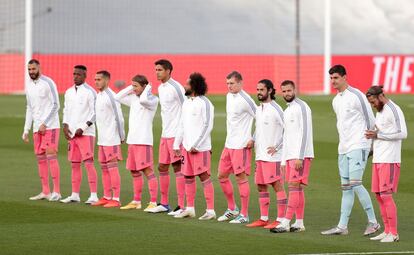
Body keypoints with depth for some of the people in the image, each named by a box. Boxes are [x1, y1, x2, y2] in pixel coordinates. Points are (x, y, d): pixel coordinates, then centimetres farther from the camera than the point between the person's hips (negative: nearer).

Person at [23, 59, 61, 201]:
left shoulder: (48, 83, -9)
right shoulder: (29, 86, 12)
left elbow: (55, 105, -12)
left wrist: (44, 124, -16)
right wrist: (26, 130, 14)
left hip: (50, 126, -7)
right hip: (37, 128, 7)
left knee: (51, 156, -12)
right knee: (40, 158, 6)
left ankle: (56, 192, -11)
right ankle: (45, 192, 11)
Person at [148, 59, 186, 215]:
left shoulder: (175, 87, -13)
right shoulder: (160, 88, 14)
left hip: (176, 134, -9)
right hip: (165, 134, 9)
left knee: (177, 167, -8)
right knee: (162, 167, 12)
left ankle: (182, 206, -7)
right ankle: (164, 204, 21)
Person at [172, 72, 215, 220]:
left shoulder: (204, 103, -10)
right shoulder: (186, 103, 15)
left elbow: (207, 126, -15)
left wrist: (195, 145, -17)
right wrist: (177, 144, 14)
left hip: (200, 148, -8)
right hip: (187, 146, 8)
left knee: (204, 177, -8)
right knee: (188, 177, 10)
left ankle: (211, 211, -6)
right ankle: (190, 209, 19)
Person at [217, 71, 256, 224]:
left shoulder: (245, 100, -16)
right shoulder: (229, 96, 11)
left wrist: (254, 139, -14)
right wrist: (230, 136, 14)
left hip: (241, 145, -9)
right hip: (229, 144, 9)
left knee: (241, 177, -5)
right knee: (222, 176, 13)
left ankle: (244, 215, 2)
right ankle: (232, 209, 27)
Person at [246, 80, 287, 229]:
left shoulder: (275, 109, -11)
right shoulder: (258, 110, 14)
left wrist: (276, 146, -15)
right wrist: (254, 141, 11)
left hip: (272, 155, -9)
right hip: (260, 155, 9)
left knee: (277, 186, -6)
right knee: (261, 186, 11)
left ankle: (280, 220, -5)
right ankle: (264, 218, 17)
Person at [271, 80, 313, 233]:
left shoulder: (301, 107, -9)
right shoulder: (287, 111, 20)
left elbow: (304, 133, -16)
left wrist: (299, 157, -21)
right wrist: (284, 160, 19)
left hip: (301, 155, -9)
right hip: (290, 156, 9)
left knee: (294, 186, -12)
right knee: (297, 189, 8)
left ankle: (286, 223, -17)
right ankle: (299, 223, 9)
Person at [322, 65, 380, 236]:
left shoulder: (356, 96, -10)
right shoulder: (335, 101, 15)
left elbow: (370, 120, -6)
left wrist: (366, 141, -1)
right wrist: (344, 141, 17)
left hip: (358, 147, -8)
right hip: (343, 149, 8)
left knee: (355, 184, -14)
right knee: (346, 188, 7)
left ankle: (373, 222, -5)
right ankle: (342, 226, 7)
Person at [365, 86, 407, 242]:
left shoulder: (394, 110, -11)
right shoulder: (380, 111, 17)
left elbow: (402, 134, -19)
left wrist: (378, 135, -18)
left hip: (389, 160, -9)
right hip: (378, 159, 9)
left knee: (386, 195, -11)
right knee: (379, 195, 8)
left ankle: (393, 233, -7)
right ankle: (387, 231, 14)